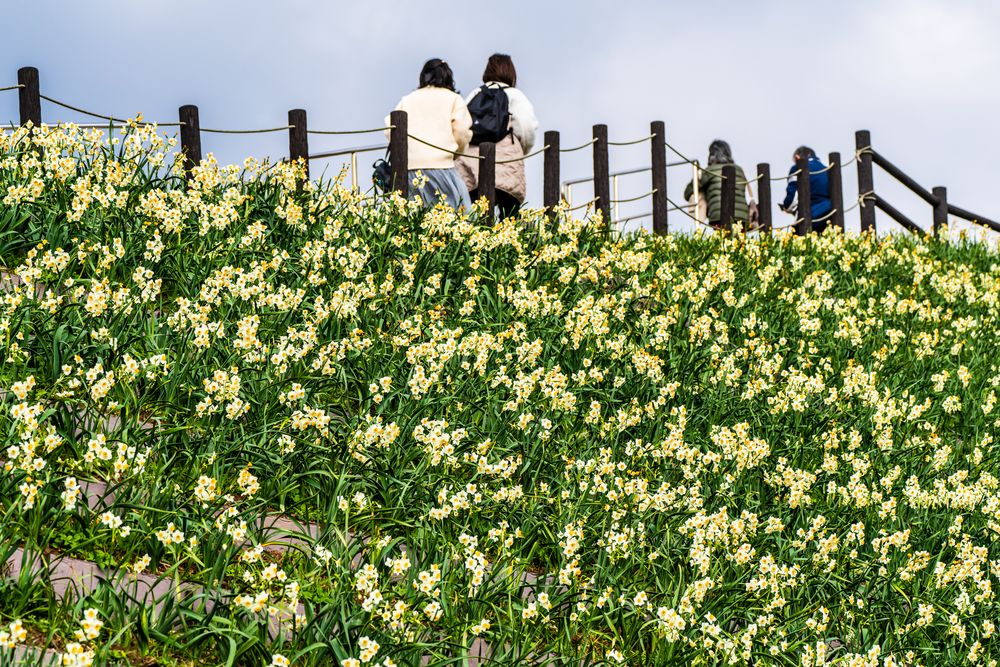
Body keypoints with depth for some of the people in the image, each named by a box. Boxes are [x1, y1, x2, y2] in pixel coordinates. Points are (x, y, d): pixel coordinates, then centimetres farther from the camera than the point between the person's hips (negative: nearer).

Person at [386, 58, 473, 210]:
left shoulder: (407, 99, 18)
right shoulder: (454, 99, 9)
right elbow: (461, 132, 1)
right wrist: (457, 152, 20)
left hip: (409, 167, 3)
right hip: (440, 164, -3)